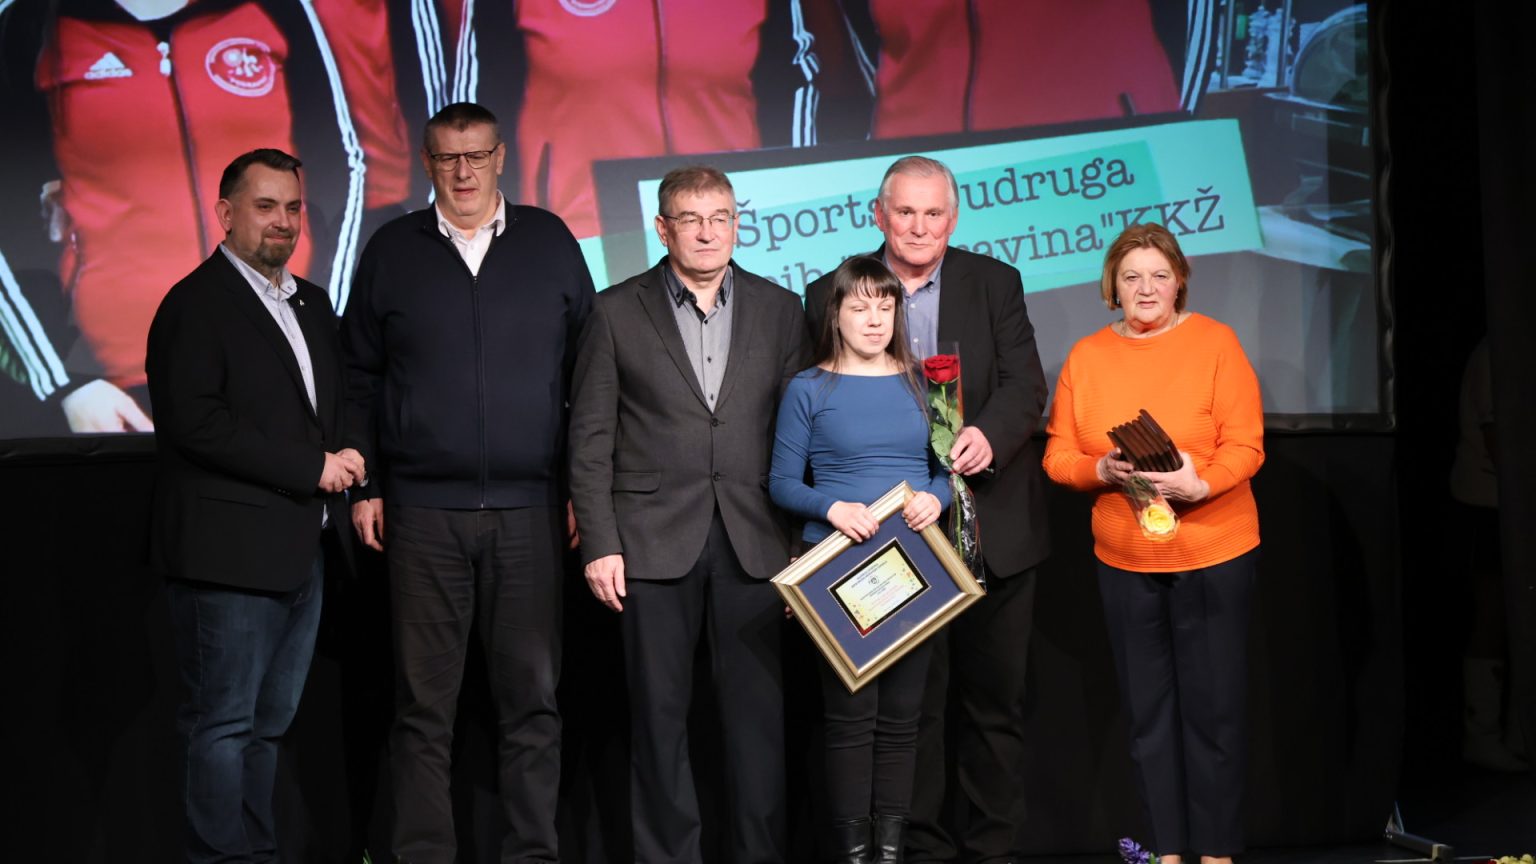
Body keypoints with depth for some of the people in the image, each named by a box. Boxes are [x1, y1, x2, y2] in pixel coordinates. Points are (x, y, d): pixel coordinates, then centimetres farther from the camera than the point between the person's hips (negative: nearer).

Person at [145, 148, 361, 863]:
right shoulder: (195, 304, -7)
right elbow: (194, 422, -18)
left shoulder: (312, 305, 18)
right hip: (232, 555, -8)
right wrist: (312, 469, -15)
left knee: (269, 724, 13)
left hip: (302, 554, 8)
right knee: (224, 725, -3)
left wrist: (342, 465, 2)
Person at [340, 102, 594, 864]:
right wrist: (364, 486, 3)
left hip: (530, 510, 0)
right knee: (424, 703, 3)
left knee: (531, 695, 3)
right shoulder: (392, 250, 6)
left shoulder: (549, 243, 7)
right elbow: (359, 377, 8)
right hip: (422, 510, 0)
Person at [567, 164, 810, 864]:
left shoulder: (778, 310, 8)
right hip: (653, 541, -1)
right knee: (659, 717, 5)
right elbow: (591, 439, 1)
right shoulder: (618, 312, 3)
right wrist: (599, 543, -5)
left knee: (758, 714, 4)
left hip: (753, 543, 1)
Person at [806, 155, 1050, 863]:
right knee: (910, 703, 6)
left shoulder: (996, 284, 4)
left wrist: (988, 434, -26)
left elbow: (1025, 384, -6)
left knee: (994, 698, 9)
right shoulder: (832, 295, 1)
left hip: (994, 529, 1)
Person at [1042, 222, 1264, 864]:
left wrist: (1200, 483, -26)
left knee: (1213, 704, 1)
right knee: (1148, 709, 9)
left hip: (1213, 552, -3)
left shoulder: (1214, 342, -3)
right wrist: (1103, 470, -16)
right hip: (1125, 559, 3)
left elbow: (1245, 446, -8)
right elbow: (1058, 456, 3)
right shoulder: (1086, 356, 5)